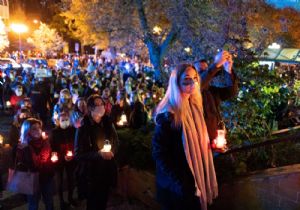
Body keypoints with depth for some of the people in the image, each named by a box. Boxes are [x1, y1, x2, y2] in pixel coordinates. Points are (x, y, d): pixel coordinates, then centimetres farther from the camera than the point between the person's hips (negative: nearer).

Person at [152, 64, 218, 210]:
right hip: (178, 187, -7)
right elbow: (159, 154, -23)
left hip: (196, 180, 7)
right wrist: (183, 186, -24)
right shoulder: (168, 114, -21)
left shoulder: (194, 106, 4)